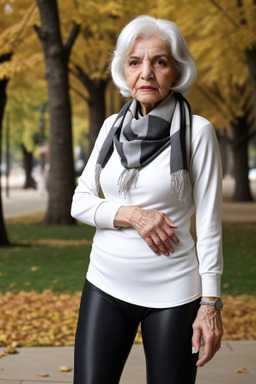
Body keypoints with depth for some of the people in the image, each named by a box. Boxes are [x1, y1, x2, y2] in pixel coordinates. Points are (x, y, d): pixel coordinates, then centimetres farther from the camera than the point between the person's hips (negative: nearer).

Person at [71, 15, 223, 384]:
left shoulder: (197, 131, -6)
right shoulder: (113, 127, 6)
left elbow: (209, 224, -6)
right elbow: (80, 202, 6)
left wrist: (210, 305, -8)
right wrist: (131, 215, -11)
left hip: (171, 294, -3)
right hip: (107, 285, 3)